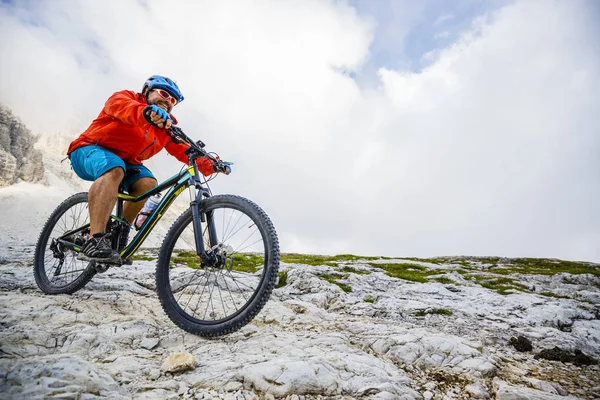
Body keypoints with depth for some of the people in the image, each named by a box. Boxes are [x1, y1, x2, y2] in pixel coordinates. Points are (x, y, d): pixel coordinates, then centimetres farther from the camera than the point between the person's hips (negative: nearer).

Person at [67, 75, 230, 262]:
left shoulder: (165, 127, 8)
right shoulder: (127, 96, -7)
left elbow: (183, 150, -2)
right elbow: (120, 105, -32)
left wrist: (211, 166, -18)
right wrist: (147, 111, -55)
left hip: (123, 162, 6)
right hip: (89, 150, -6)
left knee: (148, 182, -24)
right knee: (114, 169, -38)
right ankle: (94, 241, -46)